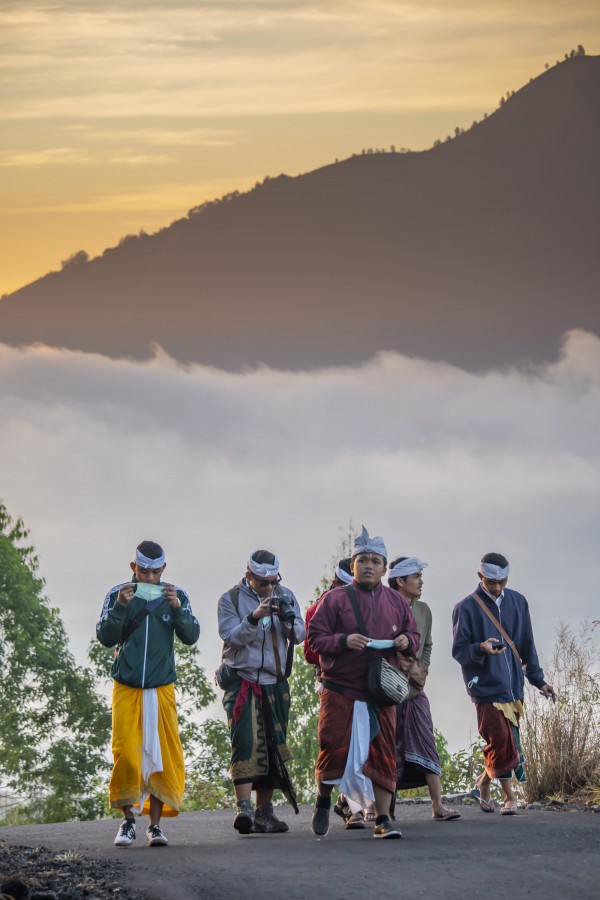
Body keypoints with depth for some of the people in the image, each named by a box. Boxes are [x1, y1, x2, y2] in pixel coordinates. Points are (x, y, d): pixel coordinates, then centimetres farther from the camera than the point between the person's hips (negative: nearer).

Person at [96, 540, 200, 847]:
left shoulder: (176, 596, 7)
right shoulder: (117, 594, 3)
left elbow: (191, 636, -1)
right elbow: (106, 638, -4)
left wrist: (177, 608, -17)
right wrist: (120, 606, -17)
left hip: (162, 687, 1)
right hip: (126, 687, -1)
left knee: (162, 753, -3)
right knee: (126, 754, -8)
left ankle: (155, 823, 3)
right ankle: (128, 820, 3)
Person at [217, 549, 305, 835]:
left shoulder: (285, 596, 8)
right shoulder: (231, 599, -2)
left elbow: (299, 635, 2)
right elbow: (230, 637, -13)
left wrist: (289, 619, -19)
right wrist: (254, 618, -28)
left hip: (275, 682, 4)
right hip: (242, 680, -4)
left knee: (273, 746, 5)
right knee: (245, 741, -18)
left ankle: (264, 812, 11)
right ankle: (244, 808, -24)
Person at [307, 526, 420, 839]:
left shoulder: (396, 602, 11)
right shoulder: (335, 599, -1)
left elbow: (413, 634, 20)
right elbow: (314, 638, -4)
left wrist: (407, 641, -3)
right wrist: (344, 641, -20)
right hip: (340, 691, -3)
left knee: (383, 754, -2)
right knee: (334, 749, 0)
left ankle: (383, 819, 2)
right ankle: (323, 801, 27)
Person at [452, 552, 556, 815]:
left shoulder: (517, 602, 9)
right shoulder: (466, 608, -5)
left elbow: (527, 645, 14)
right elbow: (458, 651, -4)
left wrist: (538, 680, 11)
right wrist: (481, 649, -24)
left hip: (513, 685, 5)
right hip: (486, 686, -5)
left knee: (504, 742, 6)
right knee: (502, 741, -10)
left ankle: (483, 785, 26)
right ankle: (509, 797, 3)